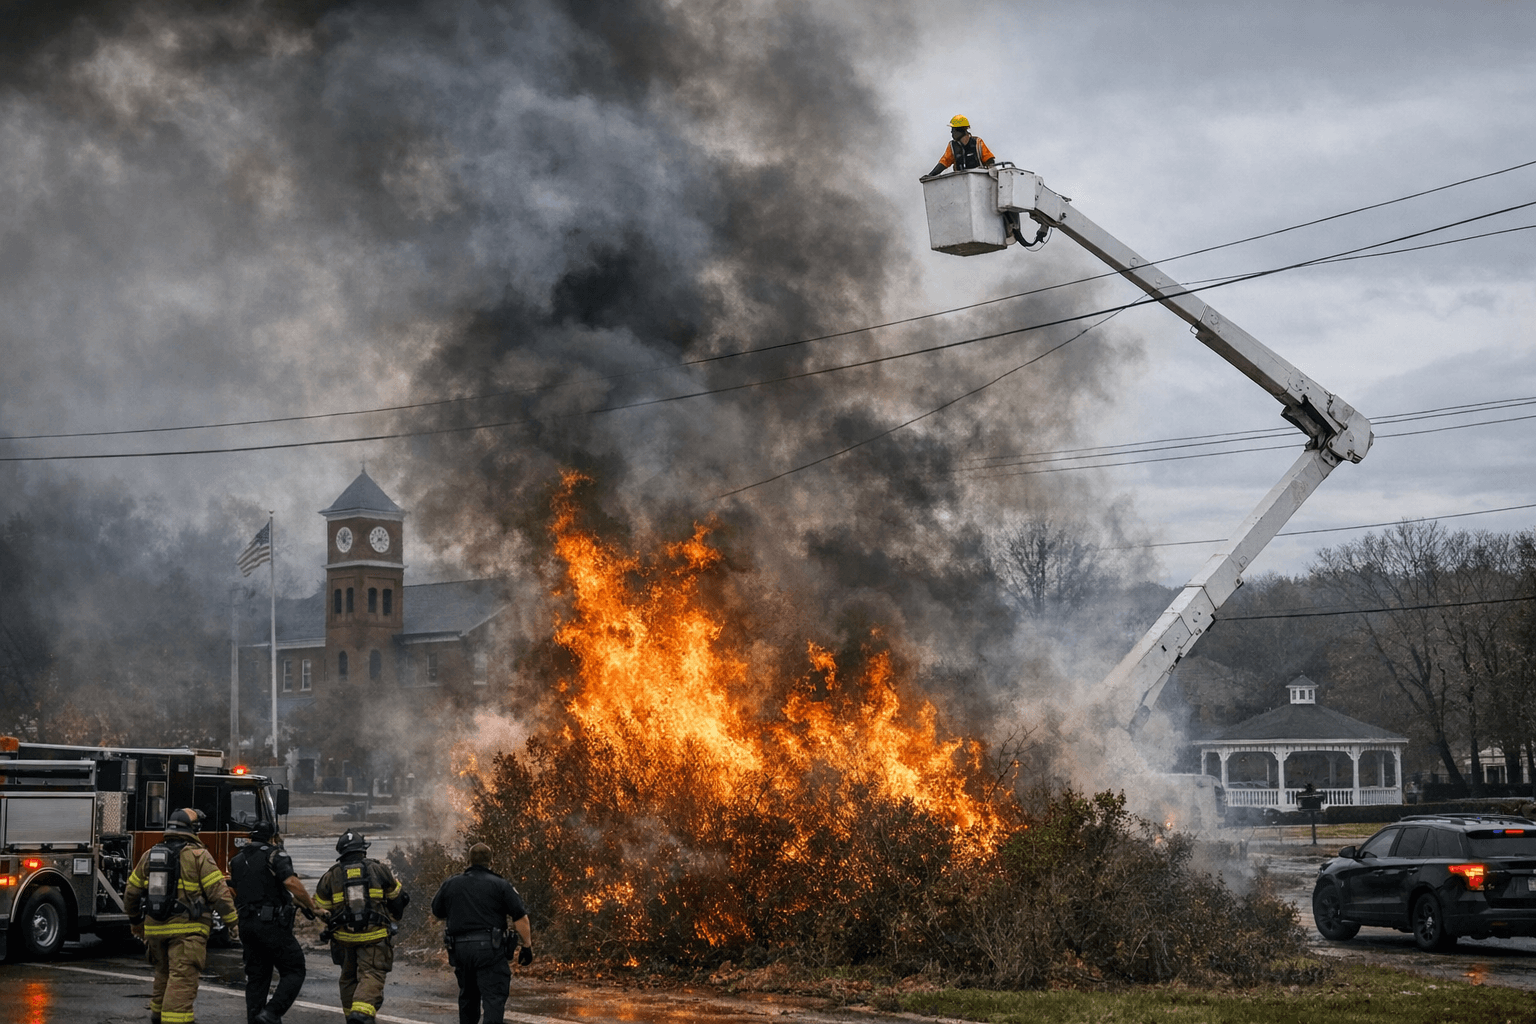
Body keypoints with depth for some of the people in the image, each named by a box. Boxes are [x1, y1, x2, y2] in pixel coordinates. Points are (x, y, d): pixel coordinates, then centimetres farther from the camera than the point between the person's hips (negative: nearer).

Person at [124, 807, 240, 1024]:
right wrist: (232, 922, -3)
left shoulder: (150, 855, 9)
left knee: (164, 973, 24)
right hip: (187, 930, -6)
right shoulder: (199, 856, -8)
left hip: (156, 929, 6)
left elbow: (132, 892, 16)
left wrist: (135, 921, 30)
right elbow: (219, 892, -12)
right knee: (182, 981, -8)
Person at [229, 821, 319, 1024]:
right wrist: (311, 906, -9)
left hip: (246, 924, 7)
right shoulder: (275, 856, -6)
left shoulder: (237, 860, 16)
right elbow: (292, 883, -21)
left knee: (256, 977, 13)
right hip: (272, 924, -7)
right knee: (293, 972, 0)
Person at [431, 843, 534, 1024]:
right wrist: (527, 946, 1)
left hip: (460, 948, 4)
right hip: (490, 947, -4)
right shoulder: (500, 885, 0)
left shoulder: (450, 885, 10)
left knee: (468, 996, 20)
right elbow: (520, 918, -5)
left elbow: (436, 914, 22)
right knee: (494, 997, -8)